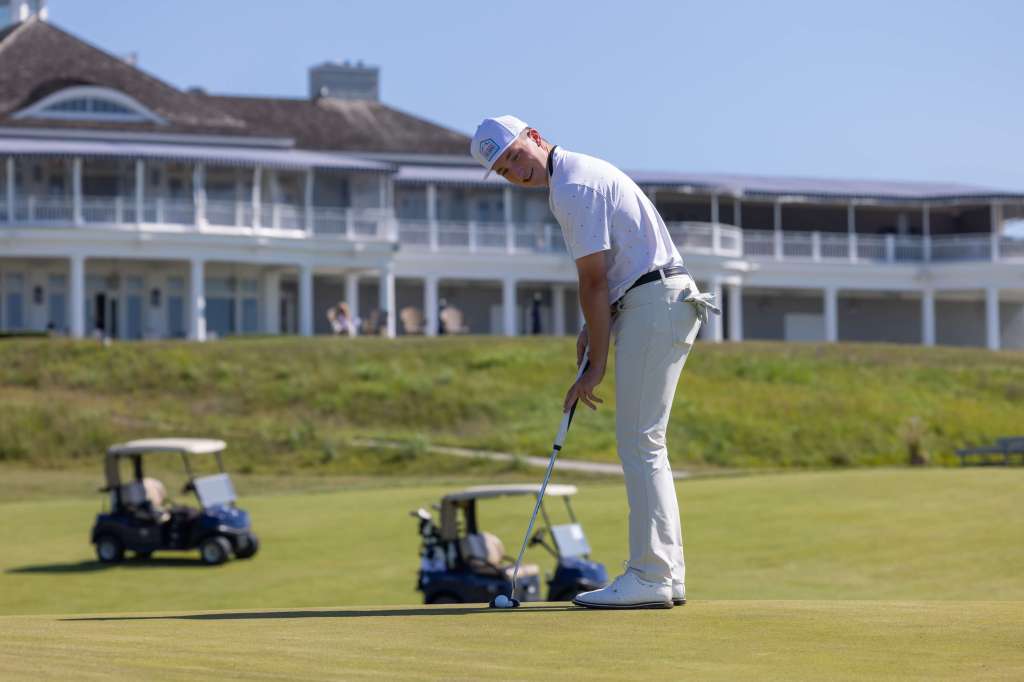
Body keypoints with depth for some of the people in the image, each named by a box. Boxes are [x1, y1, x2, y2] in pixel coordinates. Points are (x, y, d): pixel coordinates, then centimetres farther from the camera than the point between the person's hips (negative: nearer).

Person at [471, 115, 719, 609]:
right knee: (643, 443, 12)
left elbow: (594, 280, -15)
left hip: (654, 304, -11)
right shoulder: (579, 174, 18)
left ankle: (649, 578, -13)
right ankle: (667, 573, 12)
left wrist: (596, 365, -11)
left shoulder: (573, 186, -14)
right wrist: (594, 326, 13)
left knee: (639, 442, -11)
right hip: (662, 303, 11)